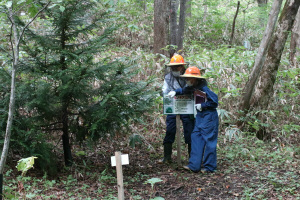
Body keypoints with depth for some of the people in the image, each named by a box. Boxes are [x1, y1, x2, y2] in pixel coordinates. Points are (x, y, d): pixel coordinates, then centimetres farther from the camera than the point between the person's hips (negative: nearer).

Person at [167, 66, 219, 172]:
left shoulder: (203, 88, -20)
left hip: (209, 116, -10)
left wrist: (202, 106, -15)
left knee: (208, 139, -3)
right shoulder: (193, 88, 7)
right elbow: (184, 90, 26)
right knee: (196, 137, 8)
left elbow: (214, 101, -21)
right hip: (200, 115, 10)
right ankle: (194, 165, 12)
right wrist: (175, 92, 8)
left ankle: (210, 167, 7)